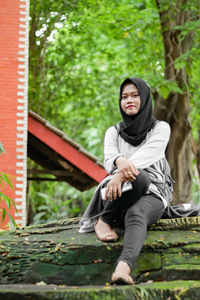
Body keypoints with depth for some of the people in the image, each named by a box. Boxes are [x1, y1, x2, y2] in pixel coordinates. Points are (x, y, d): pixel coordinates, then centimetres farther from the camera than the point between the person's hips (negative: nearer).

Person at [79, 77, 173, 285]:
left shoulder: (160, 128, 7)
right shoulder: (113, 132, 14)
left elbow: (148, 154, -13)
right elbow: (108, 160, -5)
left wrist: (120, 174, -32)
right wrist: (120, 161, -33)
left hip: (152, 197, -1)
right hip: (121, 195, 1)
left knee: (135, 214, -39)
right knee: (137, 177, -36)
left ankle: (124, 266, -63)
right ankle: (104, 220, -21)